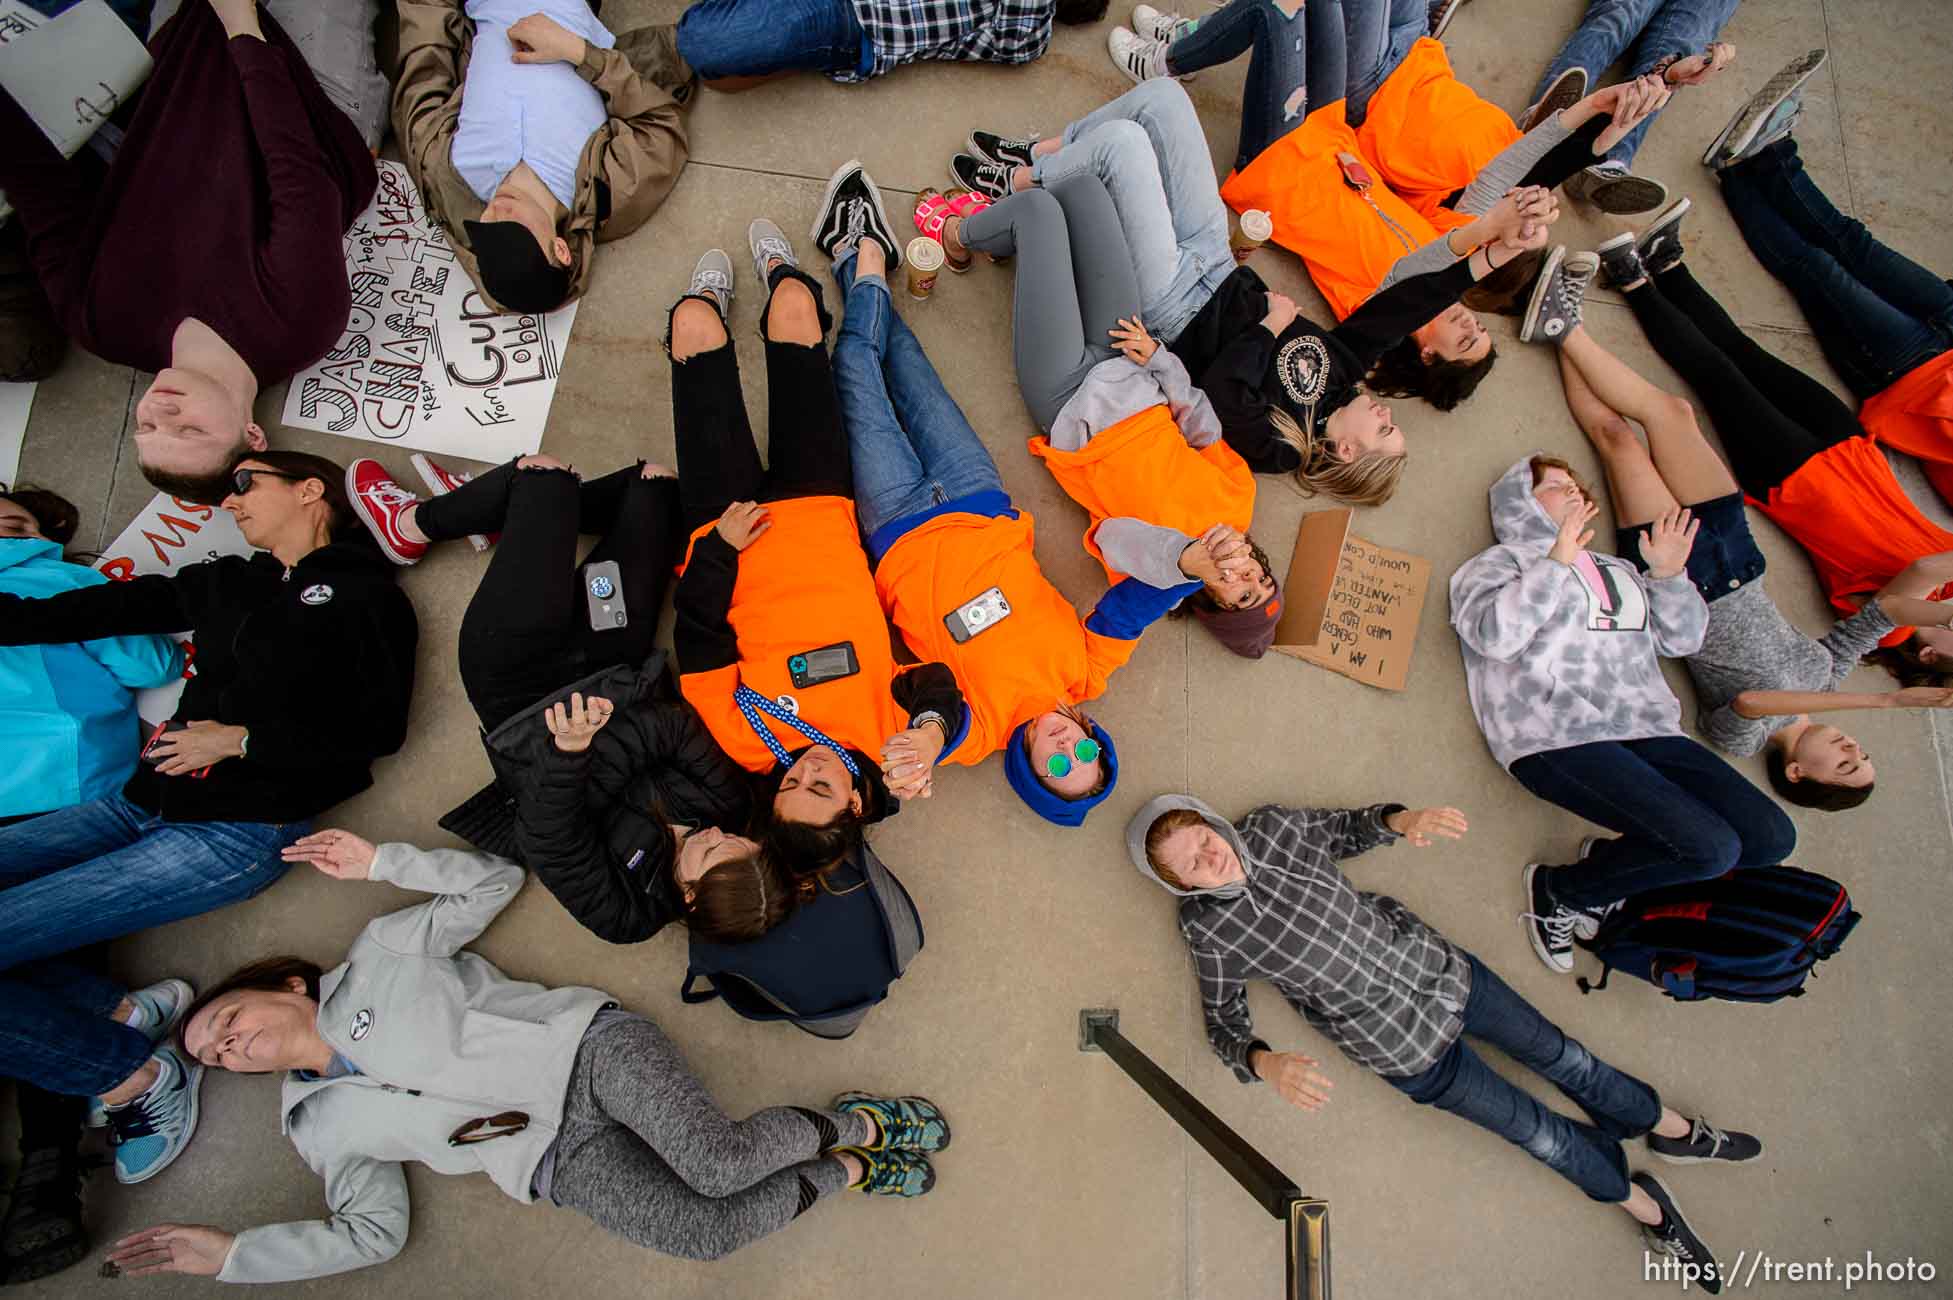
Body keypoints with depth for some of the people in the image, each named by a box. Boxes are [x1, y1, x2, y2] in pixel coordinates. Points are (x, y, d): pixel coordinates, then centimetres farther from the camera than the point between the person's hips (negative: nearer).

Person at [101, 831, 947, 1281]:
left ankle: (853, 1124, 0)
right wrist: (227, 1254, 7)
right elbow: (373, 1231, 13)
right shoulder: (320, 1124, 16)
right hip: (559, 1157, 2)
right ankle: (848, 1171, 0)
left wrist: (381, 862, 4)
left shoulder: (380, 952, 11)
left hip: (584, 1046, -1)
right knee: (701, 1233, -23)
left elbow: (494, 880, 10)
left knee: (718, 1162, -27)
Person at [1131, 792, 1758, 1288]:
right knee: (1539, 1132, 9)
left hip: (1430, 964, 3)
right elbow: (1224, 1024, -8)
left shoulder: (1269, 825, -12)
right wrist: (1267, 1064, -29)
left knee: (1559, 1054, 18)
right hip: (1402, 1046, -3)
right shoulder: (1208, 928, -19)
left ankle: (1670, 1128, 47)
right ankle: (1638, 1200, 39)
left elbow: (1346, 830, 5)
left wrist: (1399, 819, -16)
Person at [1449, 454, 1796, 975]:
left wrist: (1670, 575, 12)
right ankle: (1558, 890, -2)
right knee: (1711, 846, -21)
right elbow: (1495, 634, -14)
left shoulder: (1619, 570, 30)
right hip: (1559, 740, -8)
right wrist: (1556, 562, -13)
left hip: (1645, 730, 8)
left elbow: (1681, 640, 26)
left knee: (1771, 836, -3)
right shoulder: (1501, 560, 7)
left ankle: (1609, 861, 8)